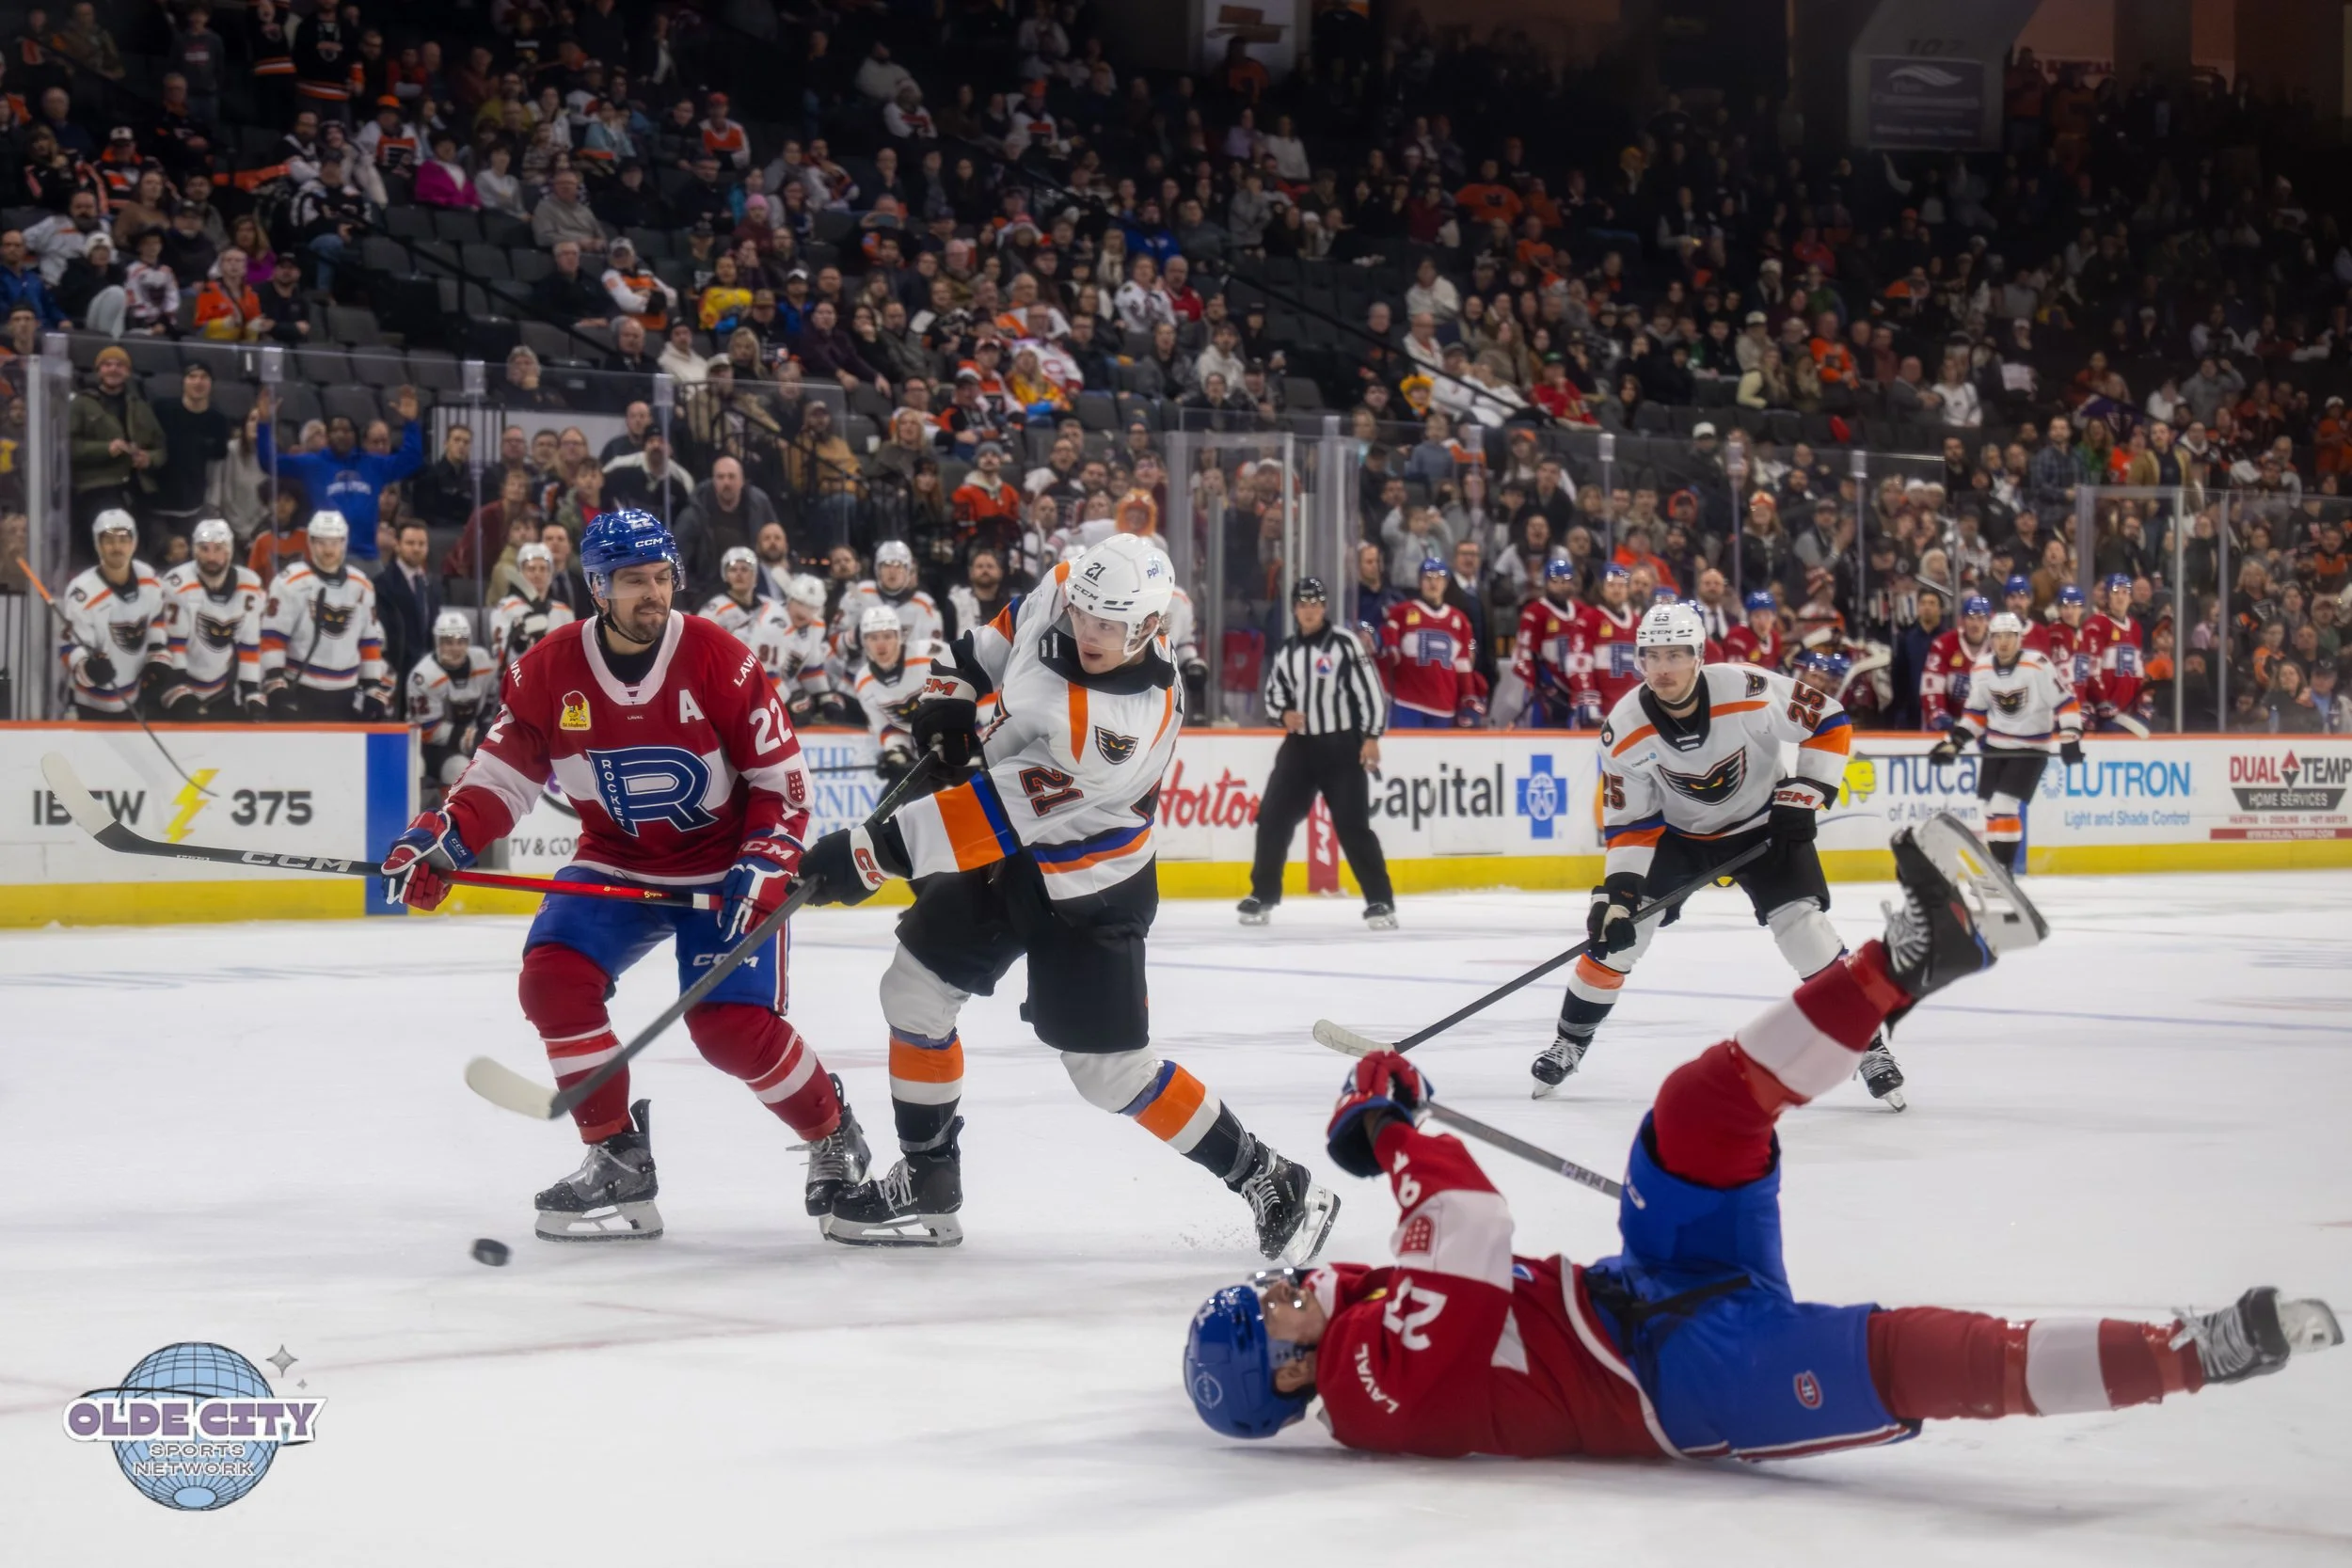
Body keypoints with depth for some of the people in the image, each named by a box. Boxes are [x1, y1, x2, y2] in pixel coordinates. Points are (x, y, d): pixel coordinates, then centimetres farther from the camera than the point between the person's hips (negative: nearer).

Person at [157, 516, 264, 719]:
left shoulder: (248, 585, -3)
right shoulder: (178, 584, -20)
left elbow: (250, 643, 2)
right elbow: (172, 643, -17)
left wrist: (253, 694, -2)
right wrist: (180, 693, -22)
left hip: (224, 692, 5)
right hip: (184, 689, -5)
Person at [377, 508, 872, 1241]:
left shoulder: (717, 659, -17)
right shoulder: (550, 669, -9)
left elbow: (780, 776, -10)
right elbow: (505, 773, 0)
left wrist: (766, 866, -23)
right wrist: (442, 840, -16)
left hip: (723, 868, -4)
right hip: (616, 864, 4)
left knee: (735, 1028, -17)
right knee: (553, 979, -19)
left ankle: (835, 1137, 12)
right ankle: (617, 1161, -6)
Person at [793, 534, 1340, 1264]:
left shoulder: (1129, 722, -38)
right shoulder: (1060, 593, -15)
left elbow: (1003, 814, -38)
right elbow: (1002, 637, 11)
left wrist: (875, 851, -37)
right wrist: (952, 687, -3)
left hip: (1085, 891, -8)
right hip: (1003, 851, 8)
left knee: (1110, 1071, -6)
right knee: (914, 989, 7)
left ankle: (1274, 1185, 8)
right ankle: (928, 1183, 23)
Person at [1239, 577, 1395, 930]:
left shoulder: (1345, 644, -8)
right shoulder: (1286, 651, 8)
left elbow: (1371, 691, -9)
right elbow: (1273, 695, 17)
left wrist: (1371, 737, -14)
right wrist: (1284, 714, -6)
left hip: (1342, 746, -5)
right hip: (1300, 745, 5)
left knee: (1353, 825, -9)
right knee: (1273, 818, 1)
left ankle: (1381, 901, -5)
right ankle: (1262, 895, 13)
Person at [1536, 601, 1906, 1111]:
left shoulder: (1750, 691, -30)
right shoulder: (1624, 729, -22)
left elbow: (1831, 723, -16)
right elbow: (1629, 821, -13)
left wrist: (1802, 795, -22)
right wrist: (1618, 890, -23)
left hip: (1762, 826, -2)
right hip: (1675, 833, 2)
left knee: (1804, 929, -17)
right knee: (1617, 933, -7)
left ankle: (1867, 1047, -3)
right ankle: (1570, 1041, 15)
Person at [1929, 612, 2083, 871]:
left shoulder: (2038, 665, -18)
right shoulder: (1981, 669, -2)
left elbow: (2066, 702, -14)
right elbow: (1975, 711, 10)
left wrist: (2069, 738, -21)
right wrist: (1954, 740, 3)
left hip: (2031, 747, -6)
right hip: (1996, 745, 6)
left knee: (2003, 806, -16)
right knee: (1992, 808, 6)